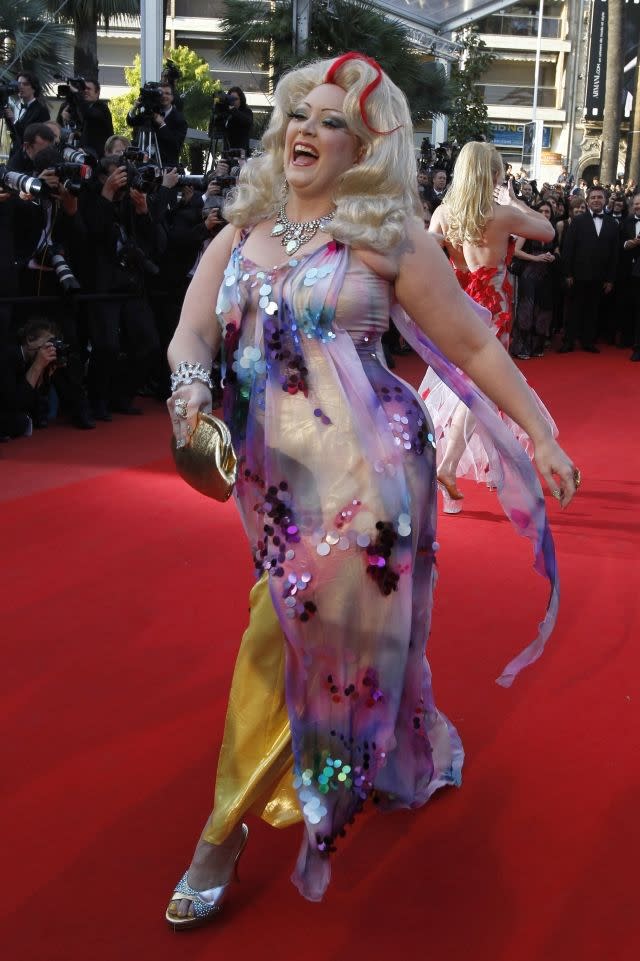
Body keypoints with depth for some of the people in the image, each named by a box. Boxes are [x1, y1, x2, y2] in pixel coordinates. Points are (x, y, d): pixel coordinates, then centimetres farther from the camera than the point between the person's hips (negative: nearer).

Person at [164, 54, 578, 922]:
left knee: (283, 646, -6)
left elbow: (475, 345, 0)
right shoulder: (242, 231, 9)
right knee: (356, 633, 19)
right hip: (272, 472, 5)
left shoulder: (388, 236, -4)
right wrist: (191, 387, -23)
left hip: (359, 465, -5)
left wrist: (542, 438, -1)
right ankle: (421, 760, 45)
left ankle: (228, 833, 9)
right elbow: (192, 333, 0)